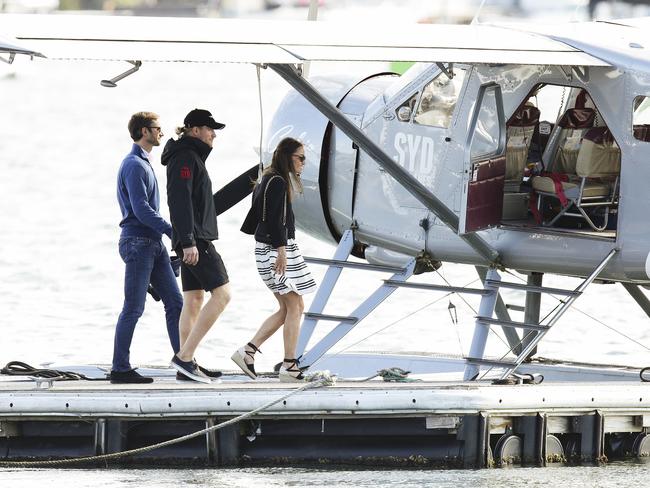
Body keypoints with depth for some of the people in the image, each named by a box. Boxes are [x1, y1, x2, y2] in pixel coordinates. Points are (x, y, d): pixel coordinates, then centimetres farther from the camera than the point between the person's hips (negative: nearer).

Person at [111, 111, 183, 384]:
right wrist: (174, 232, -19)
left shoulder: (144, 164, 19)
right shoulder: (134, 165, -13)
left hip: (153, 244, 10)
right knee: (133, 308, -7)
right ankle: (120, 369, -3)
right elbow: (141, 209, -20)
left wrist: (170, 234, 23)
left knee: (174, 302, 6)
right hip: (137, 243, -10)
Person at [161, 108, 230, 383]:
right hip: (194, 238, -11)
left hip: (194, 240, 11)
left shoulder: (192, 157, 21)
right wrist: (188, 241, -25)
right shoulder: (185, 157, -11)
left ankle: (187, 366, 7)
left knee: (193, 301, 8)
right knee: (222, 294, -13)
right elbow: (180, 201, -20)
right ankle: (184, 356, -17)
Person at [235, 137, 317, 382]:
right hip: (277, 248, -10)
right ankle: (289, 366, -4)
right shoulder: (278, 182, -13)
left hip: (271, 248, 10)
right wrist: (281, 249, -25)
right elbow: (274, 219, -21)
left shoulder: (268, 179, 16)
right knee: (294, 307, -5)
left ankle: (248, 351, 6)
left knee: (287, 309, 11)